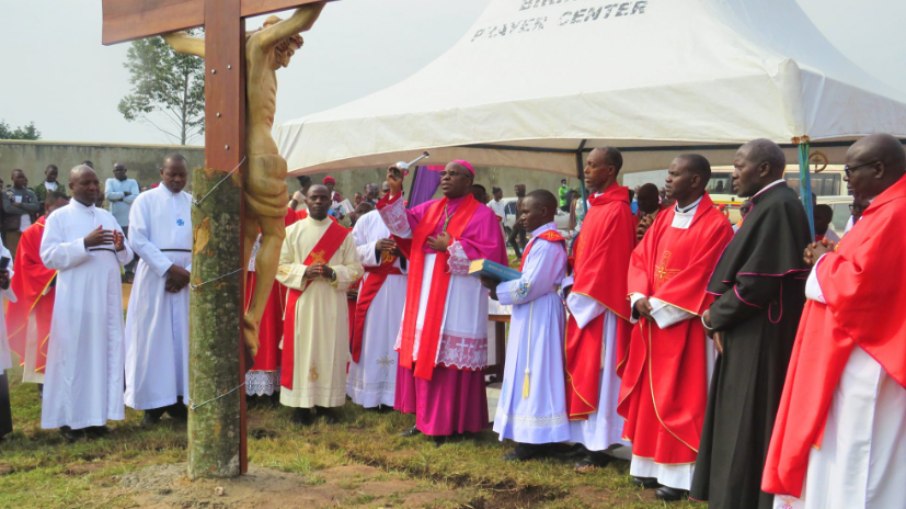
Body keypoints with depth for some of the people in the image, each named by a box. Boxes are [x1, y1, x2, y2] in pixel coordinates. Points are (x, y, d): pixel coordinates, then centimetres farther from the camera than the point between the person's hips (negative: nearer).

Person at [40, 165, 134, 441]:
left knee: (106, 354, 4)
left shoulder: (108, 216, 16)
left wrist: (121, 248, -8)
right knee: (73, 355, -3)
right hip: (75, 299, -5)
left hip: (106, 297, 5)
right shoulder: (59, 217, 2)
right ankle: (69, 418, 4)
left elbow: (125, 258, 15)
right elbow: (49, 255, -9)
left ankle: (96, 415, 11)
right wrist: (85, 243, -19)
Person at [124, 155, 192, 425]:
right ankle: (154, 402, 4)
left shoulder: (194, 203, 10)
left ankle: (178, 398, 10)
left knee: (183, 338, 3)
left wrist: (189, 272, -9)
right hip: (154, 277, -3)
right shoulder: (145, 200, 1)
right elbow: (137, 240, -9)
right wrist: (169, 268, -15)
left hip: (186, 278, 3)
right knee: (153, 338, -1)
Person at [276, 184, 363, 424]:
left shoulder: (343, 234, 4)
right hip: (302, 303, 0)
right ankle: (301, 402, 7)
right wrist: (304, 271, -16)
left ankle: (328, 402, 11)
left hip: (332, 304, 0)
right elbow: (280, 266, 1)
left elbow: (356, 269, 2)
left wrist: (333, 273, -16)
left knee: (331, 351, 3)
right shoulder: (292, 231, 4)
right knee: (301, 350, 0)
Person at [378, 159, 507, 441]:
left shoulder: (482, 214, -4)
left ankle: (451, 422, 3)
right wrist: (395, 193, -10)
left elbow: (490, 254, -14)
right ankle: (426, 416, 18)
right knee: (423, 354, 8)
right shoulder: (430, 208, 14)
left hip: (459, 298, -6)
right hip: (426, 294, 7)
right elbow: (403, 225, 2)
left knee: (452, 356, -5)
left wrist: (450, 247, -14)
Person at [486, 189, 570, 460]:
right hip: (534, 314, 10)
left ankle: (532, 439, -1)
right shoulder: (544, 240, 14)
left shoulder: (546, 243, -18)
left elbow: (529, 287, -22)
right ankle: (533, 435, 20)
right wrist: (500, 284, 1)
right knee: (530, 372, 13)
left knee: (533, 371, -6)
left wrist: (496, 289, -12)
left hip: (538, 315, -10)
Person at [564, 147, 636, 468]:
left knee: (597, 371, -4)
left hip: (600, 305, -9)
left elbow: (607, 263, -19)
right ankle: (588, 439, 20)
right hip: (585, 302, 9)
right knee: (584, 370, 12)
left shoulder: (617, 211, -16)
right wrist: (575, 292, 7)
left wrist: (580, 297, -13)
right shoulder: (596, 206, 13)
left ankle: (599, 447, 4)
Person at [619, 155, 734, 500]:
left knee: (679, 396, -1)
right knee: (650, 394, 11)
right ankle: (652, 464, 21)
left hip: (684, 324, -7)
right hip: (652, 318, 8)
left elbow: (699, 277, -17)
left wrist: (658, 305, -16)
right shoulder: (664, 218, 12)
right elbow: (640, 258, 8)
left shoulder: (715, 224, -12)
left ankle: (679, 473, 7)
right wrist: (640, 298, -8)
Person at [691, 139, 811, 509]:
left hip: (760, 337, -10)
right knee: (739, 421, 15)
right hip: (749, 332, 10)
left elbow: (759, 279, -23)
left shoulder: (778, 207, -17)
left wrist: (715, 316, -10)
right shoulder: (768, 205, 14)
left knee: (748, 422, -2)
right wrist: (721, 315, 4)